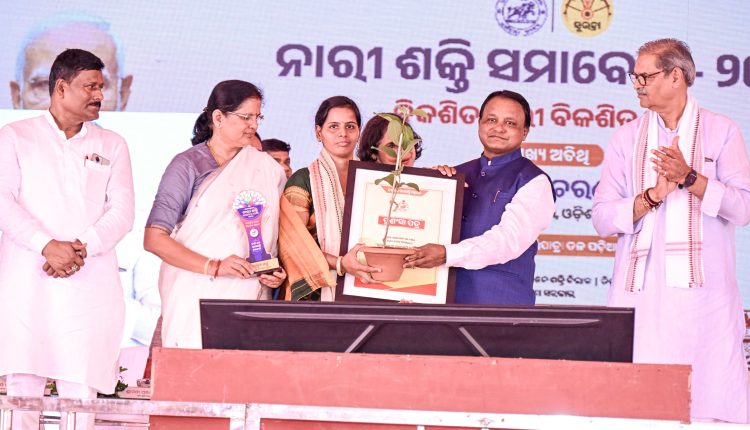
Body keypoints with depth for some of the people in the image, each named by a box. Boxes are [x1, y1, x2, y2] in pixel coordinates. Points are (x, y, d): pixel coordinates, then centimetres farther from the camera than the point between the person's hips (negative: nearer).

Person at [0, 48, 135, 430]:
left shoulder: (112, 146, 17)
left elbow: (122, 211, 7)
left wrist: (82, 247, -11)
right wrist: (48, 245, -17)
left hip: (90, 287, 1)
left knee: (81, 391, -6)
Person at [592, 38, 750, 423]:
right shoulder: (627, 138, 14)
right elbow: (603, 218, 7)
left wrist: (690, 178, -13)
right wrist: (653, 196, -9)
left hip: (704, 291, -2)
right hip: (641, 293, 2)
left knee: (715, 400, -8)